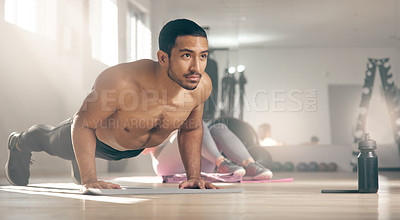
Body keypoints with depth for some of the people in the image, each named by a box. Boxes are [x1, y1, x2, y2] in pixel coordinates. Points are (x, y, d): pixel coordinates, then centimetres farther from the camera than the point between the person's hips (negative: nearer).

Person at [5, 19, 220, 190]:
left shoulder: (202, 86, -34)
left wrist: (194, 176, -17)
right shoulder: (120, 81, -48)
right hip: (98, 137, -4)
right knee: (53, 140, 30)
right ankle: (21, 143, 63)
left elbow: (191, 129, -12)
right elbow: (83, 124, -31)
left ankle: (79, 165, 72)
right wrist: (89, 180, -35)